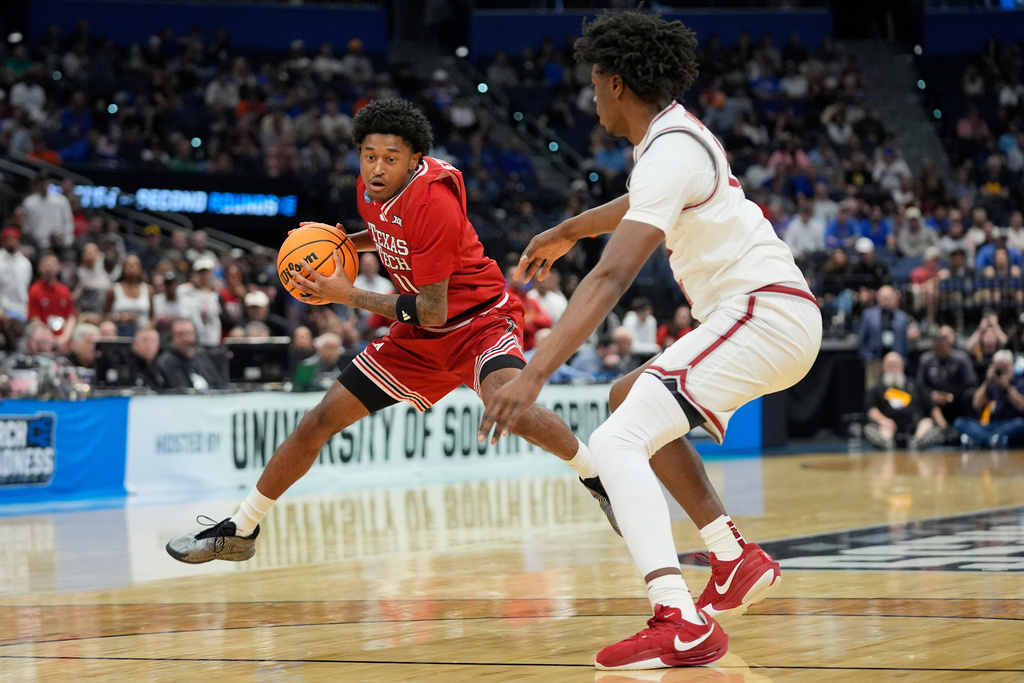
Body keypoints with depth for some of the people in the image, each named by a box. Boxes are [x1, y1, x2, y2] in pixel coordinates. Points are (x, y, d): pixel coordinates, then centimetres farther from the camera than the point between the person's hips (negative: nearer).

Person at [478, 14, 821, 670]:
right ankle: (737, 559, 24)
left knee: (616, 442, -21)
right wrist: (565, 232, 56)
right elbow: (642, 204, 40)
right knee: (632, 398, 28)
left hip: (762, 314, -11)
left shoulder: (669, 152, -16)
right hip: (767, 311, 11)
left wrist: (534, 376, -32)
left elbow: (610, 279, -27)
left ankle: (682, 624, -36)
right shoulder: (681, 132, 15)